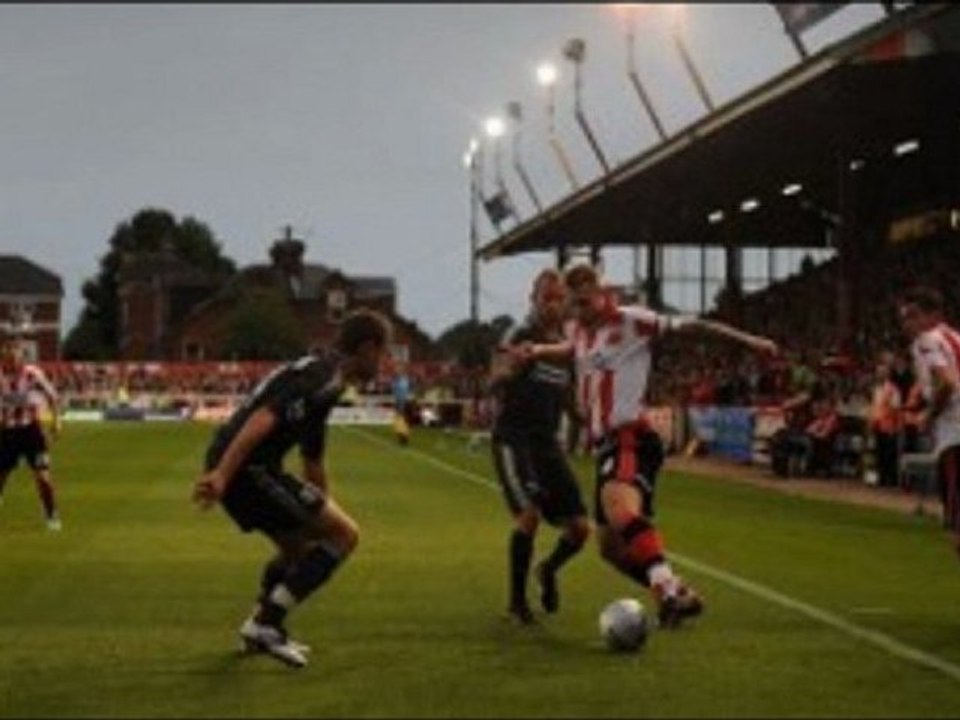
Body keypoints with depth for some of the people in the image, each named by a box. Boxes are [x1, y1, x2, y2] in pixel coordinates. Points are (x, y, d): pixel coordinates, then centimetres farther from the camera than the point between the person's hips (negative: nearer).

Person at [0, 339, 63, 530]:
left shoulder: (32, 374, -11)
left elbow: (51, 396, 1)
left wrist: (56, 420, -5)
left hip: (30, 430, -2)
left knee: (42, 475, -9)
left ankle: (52, 516, 5)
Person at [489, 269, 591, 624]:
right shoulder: (519, 337, -5)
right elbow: (495, 383, -19)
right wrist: (516, 364, -38)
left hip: (548, 441, 6)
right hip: (513, 438, -6)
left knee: (580, 527, -1)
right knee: (529, 513, -23)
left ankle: (549, 570, 31)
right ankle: (517, 599, -6)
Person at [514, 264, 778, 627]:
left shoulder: (632, 321, -6)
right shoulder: (578, 330, 17)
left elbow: (689, 325, -6)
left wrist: (746, 339, -9)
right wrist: (538, 350, 23)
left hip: (632, 437, -9)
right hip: (604, 444, 9)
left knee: (618, 504, -37)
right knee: (611, 544, 9)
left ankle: (667, 588, -49)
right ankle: (679, 595, 22)